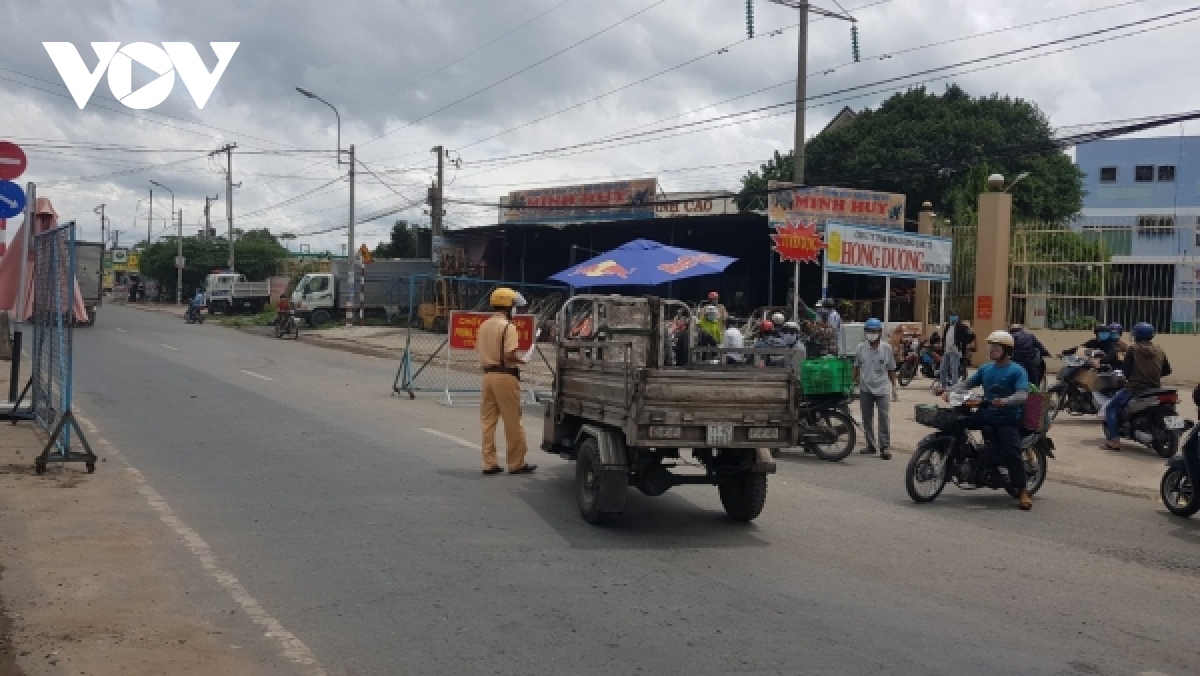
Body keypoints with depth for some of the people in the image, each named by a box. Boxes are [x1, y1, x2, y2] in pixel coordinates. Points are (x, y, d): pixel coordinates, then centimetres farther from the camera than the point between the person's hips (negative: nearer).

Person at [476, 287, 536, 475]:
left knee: (488, 420, 9)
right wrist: (523, 360, -2)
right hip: (505, 375, -7)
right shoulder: (508, 326, -13)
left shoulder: (484, 326, 12)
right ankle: (516, 463, 8)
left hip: (488, 374, 8)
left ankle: (489, 463, 11)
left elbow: (479, 350, 14)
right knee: (513, 421, 2)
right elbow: (510, 355, -20)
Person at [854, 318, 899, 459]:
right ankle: (871, 445, 20)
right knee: (867, 418, 9)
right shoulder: (861, 348, 2)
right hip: (865, 389, 2)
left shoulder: (886, 348, 0)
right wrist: (856, 383, 6)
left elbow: (891, 369, 8)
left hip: (882, 388, -2)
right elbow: (856, 368, 11)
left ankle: (885, 447, -7)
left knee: (884, 418, -9)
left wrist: (894, 387, 8)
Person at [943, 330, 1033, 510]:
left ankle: (1023, 491, -12)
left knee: (1011, 453, -20)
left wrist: (1005, 401, -38)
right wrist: (950, 391, -7)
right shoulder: (986, 368, 16)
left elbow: (1023, 395, -18)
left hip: (1007, 418, -6)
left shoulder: (1017, 371, -4)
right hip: (985, 414, 6)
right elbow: (967, 383, 12)